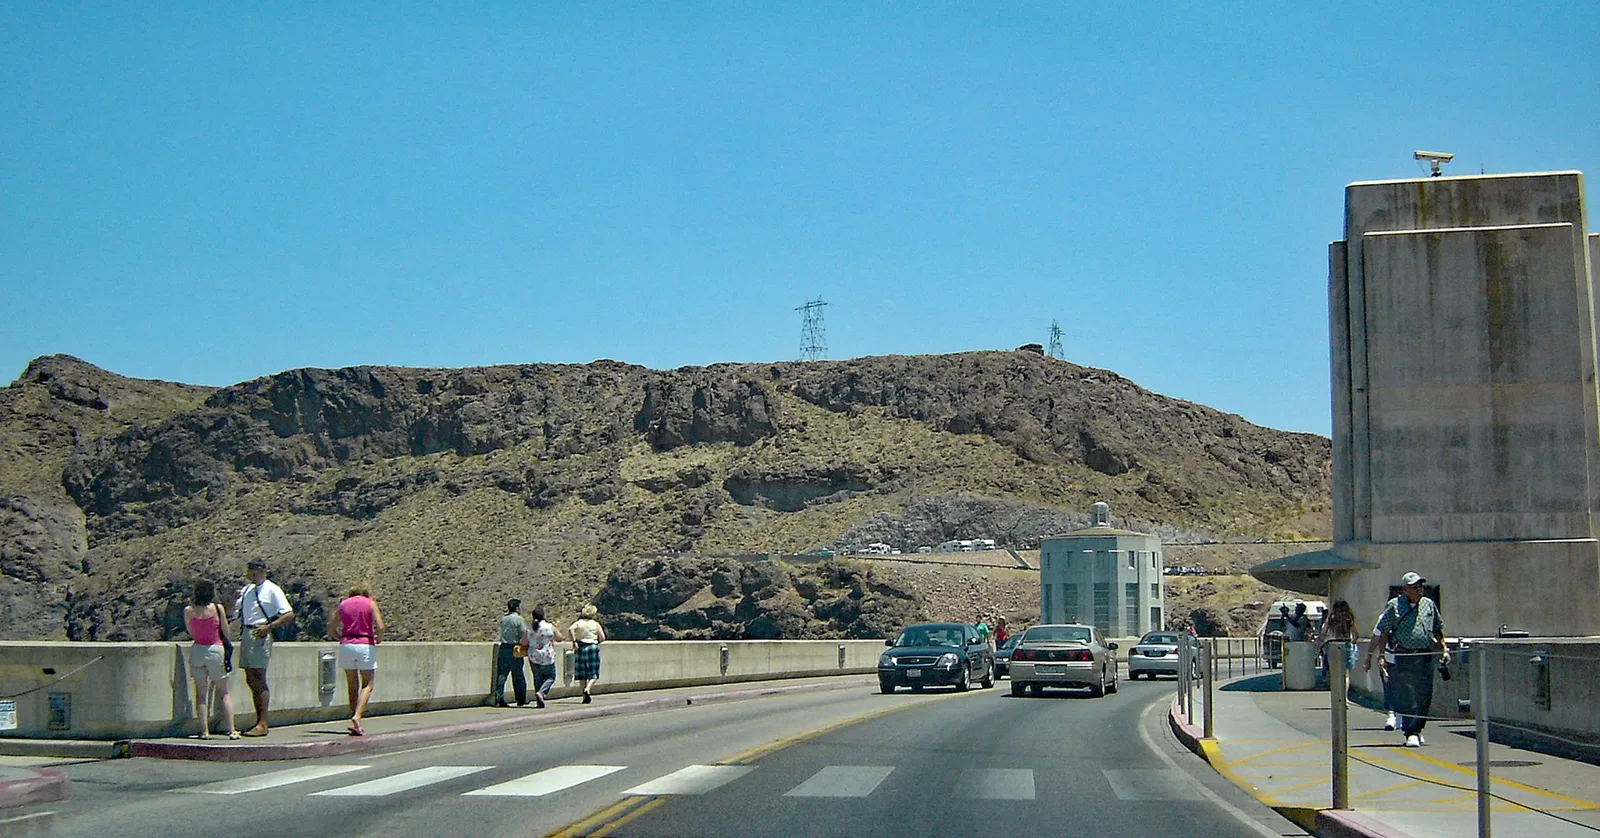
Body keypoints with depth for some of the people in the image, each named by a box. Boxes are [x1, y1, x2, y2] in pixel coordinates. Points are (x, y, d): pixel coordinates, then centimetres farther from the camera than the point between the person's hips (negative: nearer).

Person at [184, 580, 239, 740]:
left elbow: (191, 633, 11)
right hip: (215, 650, -2)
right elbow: (226, 632, 0)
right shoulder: (217, 608, -8)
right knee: (224, 692, 8)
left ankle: (205, 731, 3)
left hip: (197, 650, 2)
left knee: (201, 693, 9)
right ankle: (232, 730, 1)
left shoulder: (188, 611, -1)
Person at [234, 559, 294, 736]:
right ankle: (259, 721, 16)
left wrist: (269, 627, -17)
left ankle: (263, 725, -9)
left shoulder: (272, 590, -5)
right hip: (246, 634, 8)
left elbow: (289, 614, -9)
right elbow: (235, 609, 24)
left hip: (260, 635, -7)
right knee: (250, 680, 9)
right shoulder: (246, 590, 15)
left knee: (259, 679, -10)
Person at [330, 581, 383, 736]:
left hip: (346, 646, 3)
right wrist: (378, 639, 9)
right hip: (366, 646, -3)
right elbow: (380, 626, -9)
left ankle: (355, 723, 10)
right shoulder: (370, 603, 2)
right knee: (367, 685, 2)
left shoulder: (343, 604, 11)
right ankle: (357, 717, -18)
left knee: (352, 685, 11)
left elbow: (331, 629, 11)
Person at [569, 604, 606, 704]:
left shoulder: (579, 623, 4)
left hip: (581, 649, 2)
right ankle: (587, 689, -23)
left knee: (582, 675, 10)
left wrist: (574, 641, -12)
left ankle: (585, 697, 8)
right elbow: (602, 638, -2)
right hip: (593, 649, -2)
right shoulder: (596, 624, 1)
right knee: (593, 675, 3)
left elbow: (570, 629, -16)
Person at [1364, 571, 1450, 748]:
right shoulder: (1394, 606, 0)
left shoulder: (1429, 605, 13)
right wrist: (1381, 657, -7)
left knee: (1424, 698, 3)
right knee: (1406, 698, -6)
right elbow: (1382, 632, -1)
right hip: (1401, 658, -4)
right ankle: (1411, 734, -2)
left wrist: (1444, 650, 15)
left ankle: (1417, 730, 19)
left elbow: (1437, 630, 23)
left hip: (1424, 657, 4)